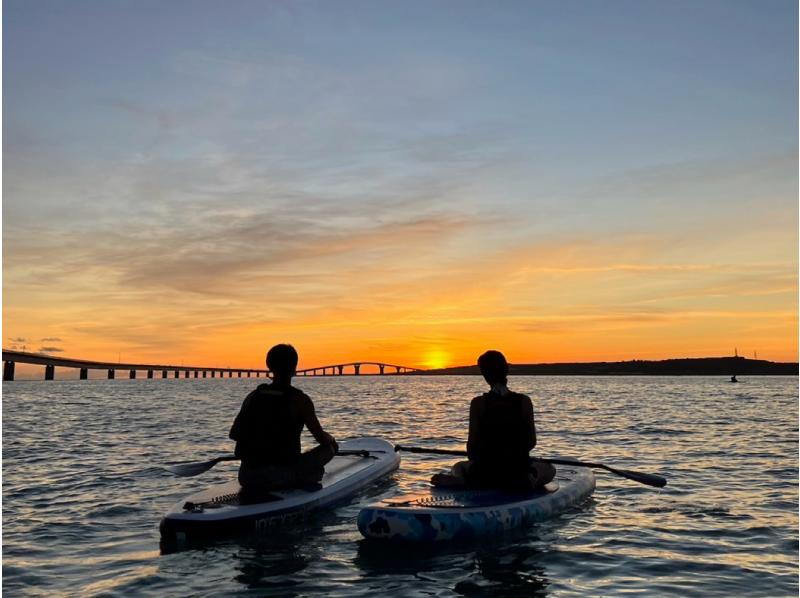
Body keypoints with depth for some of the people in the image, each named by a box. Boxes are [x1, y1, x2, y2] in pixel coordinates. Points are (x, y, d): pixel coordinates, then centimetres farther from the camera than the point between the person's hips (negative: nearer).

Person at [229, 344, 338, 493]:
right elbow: (322, 439, -3)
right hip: (281, 477, -5)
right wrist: (331, 439, 20)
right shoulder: (299, 400, -8)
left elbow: (233, 434, 11)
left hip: (247, 479, 5)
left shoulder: (253, 396, 4)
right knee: (330, 447, 10)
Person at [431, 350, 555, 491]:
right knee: (549, 469, 30)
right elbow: (532, 442, -1)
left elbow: (472, 444, -6)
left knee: (459, 467, 36)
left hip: (486, 472, 1)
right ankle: (530, 480, -1)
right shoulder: (524, 401, -6)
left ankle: (459, 480, 3)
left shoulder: (478, 403, -9)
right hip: (518, 473, -1)